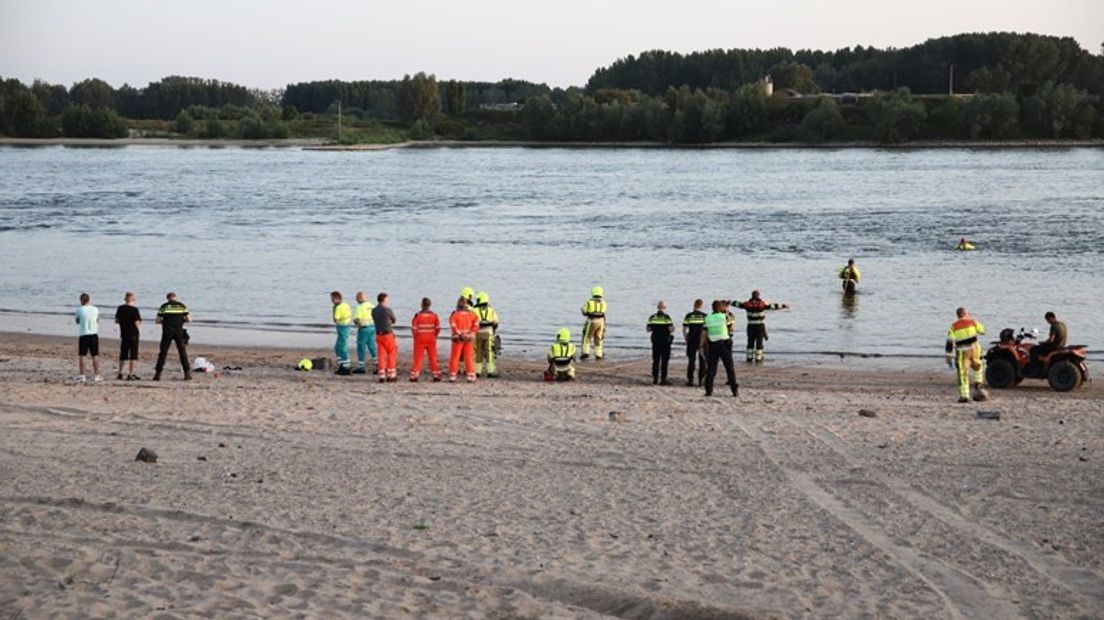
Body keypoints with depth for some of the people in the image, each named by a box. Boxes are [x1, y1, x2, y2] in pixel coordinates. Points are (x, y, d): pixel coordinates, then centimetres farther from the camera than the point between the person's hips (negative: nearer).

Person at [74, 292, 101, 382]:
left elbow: (77, 321, 7)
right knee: (95, 355, 7)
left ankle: (82, 375, 5)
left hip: (83, 335, -2)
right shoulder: (95, 309, 1)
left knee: (81, 355, 7)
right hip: (94, 334, 2)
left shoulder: (79, 310, -8)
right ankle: (96, 375, 7)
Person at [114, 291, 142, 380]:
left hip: (123, 334, 5)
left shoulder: (120, 309, 2)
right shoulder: (134, 309, -13)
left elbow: (116, 321, 8)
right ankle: (130, 374, -2)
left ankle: (120, 374, 18)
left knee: (123, 356, 14)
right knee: (133, 356, 1)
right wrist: (139, 328, 5)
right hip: (133, 334, -5)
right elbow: (137, 323, -16)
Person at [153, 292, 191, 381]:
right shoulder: (182, 306, 6)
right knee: (183, 352, 7)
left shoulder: (164, 306, 5)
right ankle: (187, 373, 2)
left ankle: (158, 373, 1)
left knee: (163, 353, 5)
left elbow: (158, 320, 2)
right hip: (179, 332, 1)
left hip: (167, 332, 0)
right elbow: (189, 319, 3)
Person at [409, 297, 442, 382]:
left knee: (418, 358, 3)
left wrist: (416, 336, 6)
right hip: (431, 339, 3)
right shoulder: (434, 315, -2)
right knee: (433, 358, 9)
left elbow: (414, 328, -9)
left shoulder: (418, 315, -12)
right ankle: (436, 375, 11)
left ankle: (414, 376, 2)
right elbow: (438, 328, 0)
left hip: (420, 339, -2)